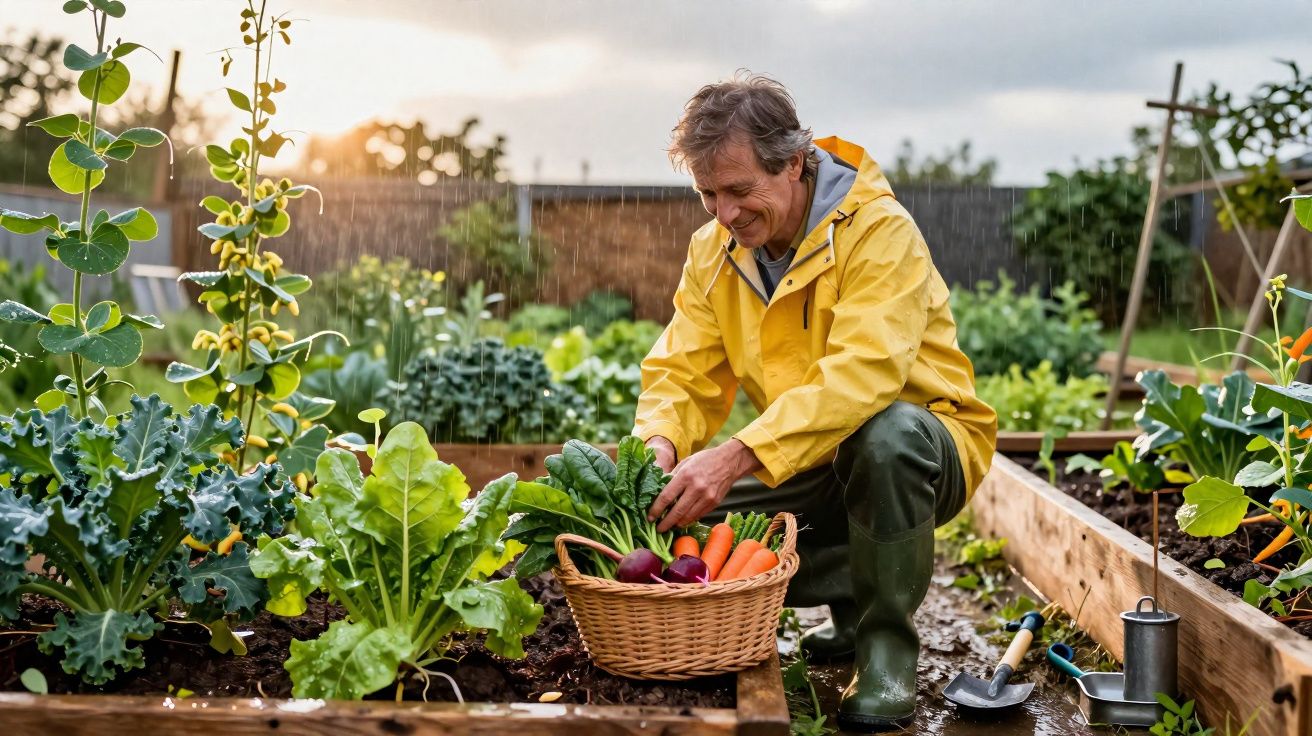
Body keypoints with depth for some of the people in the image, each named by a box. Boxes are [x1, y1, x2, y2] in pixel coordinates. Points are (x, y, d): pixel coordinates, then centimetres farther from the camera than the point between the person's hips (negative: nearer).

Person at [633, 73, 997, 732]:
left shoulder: (879, 231, -23)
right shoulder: (714, 249, -1)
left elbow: (861, 375, -36)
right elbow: (684, 373, -4)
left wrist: (740, 456, -45)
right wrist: (661, 443, -27)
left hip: (924, 446, -6)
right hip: (814, 467, 6)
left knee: (885, 432, -40)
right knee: (679, 517, -13)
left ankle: (887, 642, -17)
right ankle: (853, 601, 8)